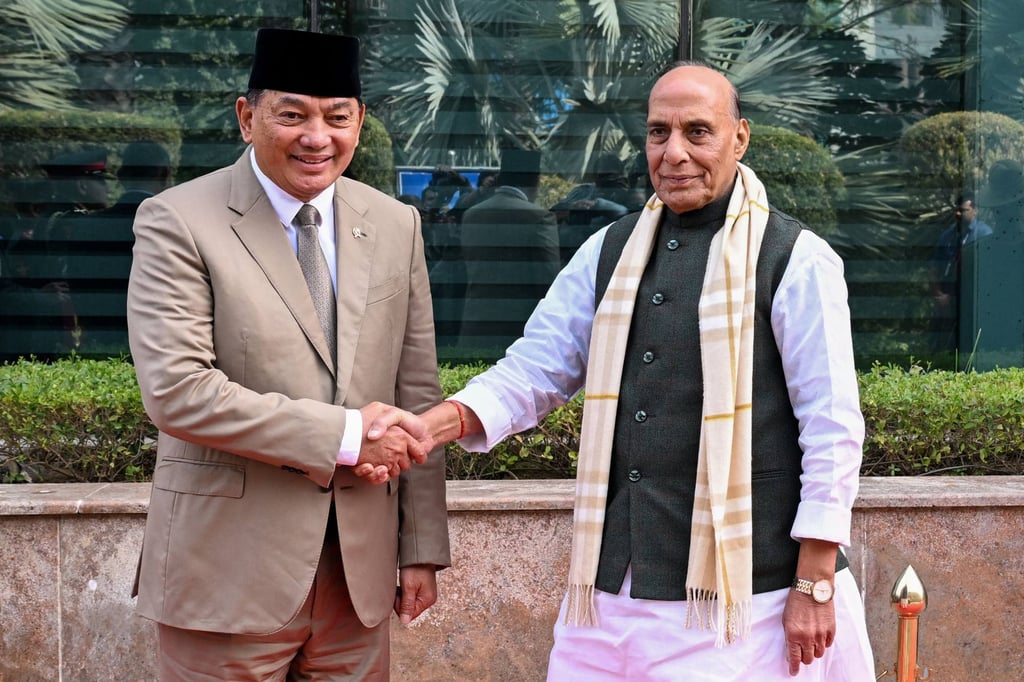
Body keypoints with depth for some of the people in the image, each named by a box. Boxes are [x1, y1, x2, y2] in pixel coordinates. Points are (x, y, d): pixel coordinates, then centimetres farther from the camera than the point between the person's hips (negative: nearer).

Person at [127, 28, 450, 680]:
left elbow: (416, 397, 9)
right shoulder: (177, 222, -7)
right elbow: (175, 390, -17)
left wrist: (422, 549, 6)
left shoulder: (396, 226, 8)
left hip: (359, 571, 4)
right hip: (229, 572, -4)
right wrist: (343, 434, -17)